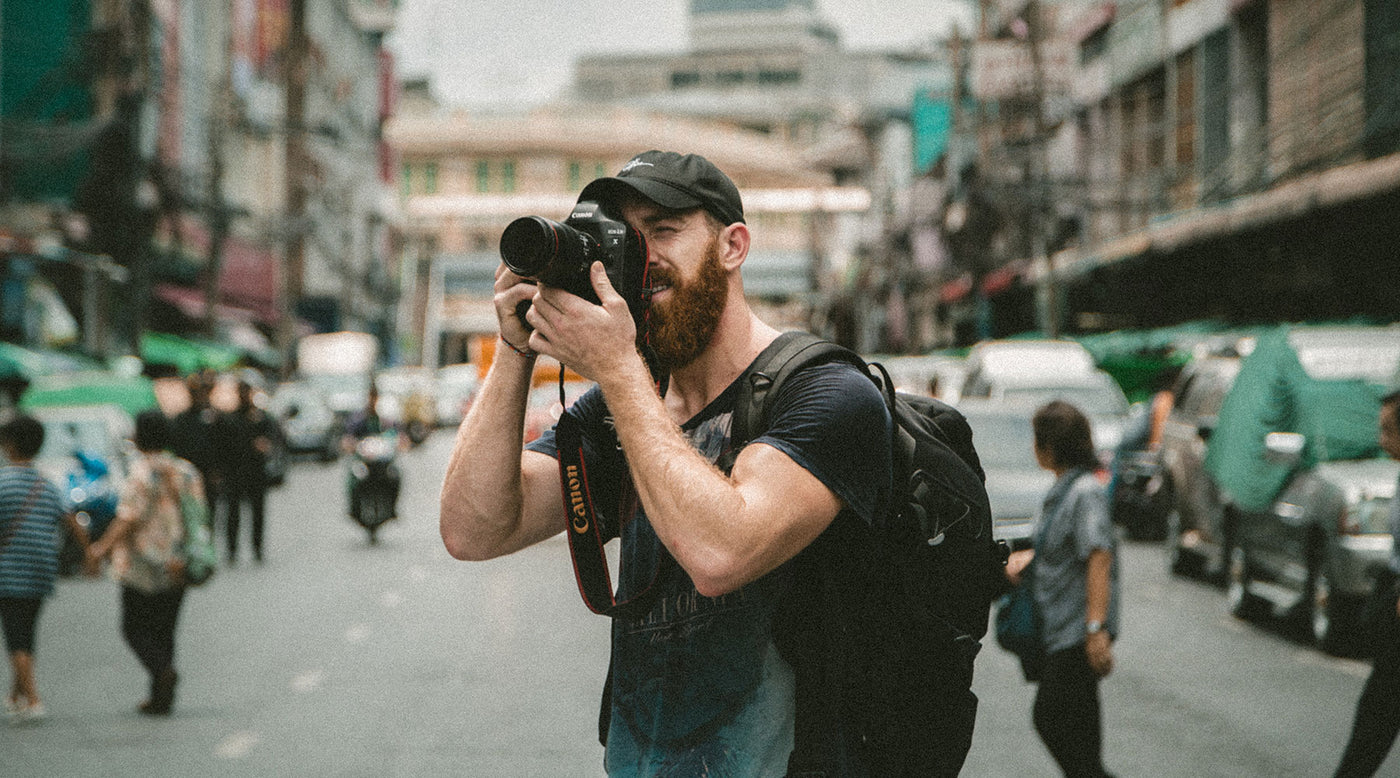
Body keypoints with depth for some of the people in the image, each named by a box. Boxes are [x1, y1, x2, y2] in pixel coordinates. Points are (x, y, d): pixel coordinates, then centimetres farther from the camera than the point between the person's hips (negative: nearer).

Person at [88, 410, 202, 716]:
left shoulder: (142, 473, -13)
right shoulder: (186, 471, 7)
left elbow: (129, 519, -17)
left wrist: (104, 547, -7)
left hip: (143, 567, -6)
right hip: (176, 567, 6)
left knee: (135, 628, 5)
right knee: (164, 630, 12)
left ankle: (163, 669, -20)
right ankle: (161, 698, 9)